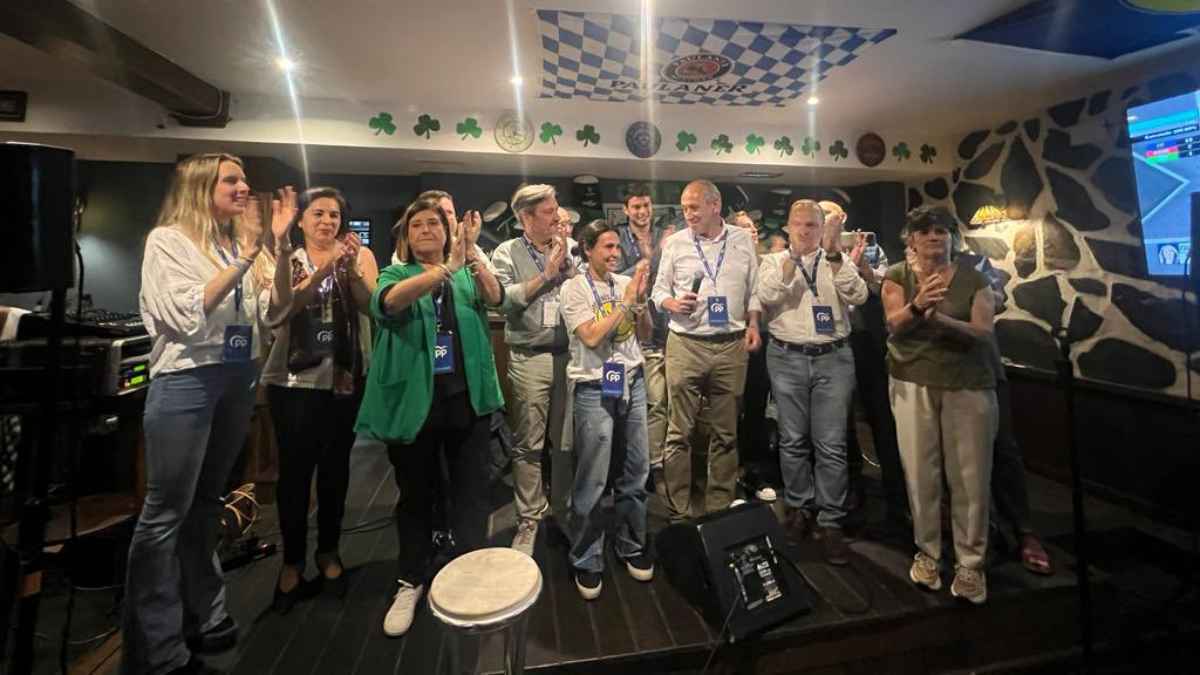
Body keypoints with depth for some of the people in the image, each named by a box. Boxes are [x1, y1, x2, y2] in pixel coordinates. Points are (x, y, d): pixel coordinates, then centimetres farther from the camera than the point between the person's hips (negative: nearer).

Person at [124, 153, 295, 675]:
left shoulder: (238, 242, 12)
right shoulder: (167, 239, -4)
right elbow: (187, 316, -16)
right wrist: (242, 261, -18)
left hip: (238, 379, 6)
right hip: (187, 380, -6)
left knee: (207, 501, 15)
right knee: (166, 512, -2)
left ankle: (204, 618, 27)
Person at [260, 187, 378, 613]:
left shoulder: (359, 255, 3)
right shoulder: (287, 260, 5)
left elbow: (372, 304, -13)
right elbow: (282, 308, -14)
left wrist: (350, 270, -29)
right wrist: (322, 271, -26)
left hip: (346, 378, 0)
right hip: (294, 380, 0)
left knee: (336, 468, 10)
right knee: (294, 470, 2)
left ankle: (329, 551, 29)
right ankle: (292, 561, 22)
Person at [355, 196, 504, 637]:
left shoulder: (468, 274, 8)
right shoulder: (396, 273, 3)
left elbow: (495, 298, -13)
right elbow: (385, 304, -21)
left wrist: (471, 254, -30)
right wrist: (447, 267, -32)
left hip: (466, 397, 1)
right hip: (414, 400, 0)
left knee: (470, 490, 8)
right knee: (416, 493, 13)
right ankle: (410, 581, 32)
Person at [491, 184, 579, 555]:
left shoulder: (568, 248, 11)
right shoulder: (507, 253, 2)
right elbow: (506, 298, -13)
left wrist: (566, 263, -5)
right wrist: (546, 273, -10)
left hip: (569, 354, 3)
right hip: (529, 358, -3)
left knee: (566, 439, 13)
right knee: (529, 443, 4)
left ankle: (564, 507, 30)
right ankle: (529, 518, 18)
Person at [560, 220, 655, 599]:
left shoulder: (625, 283, 8)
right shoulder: (575, 287, -5)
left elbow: (645, 334, 9)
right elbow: (591, 336, -16)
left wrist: (640, 299, -6)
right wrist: (626, 299, -13)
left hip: (632, 382, 5)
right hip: (594, 390, -4)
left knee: (635, 471, 11)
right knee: (592, 480, 1)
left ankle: (631, 546, 31)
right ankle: (586, 561, 19)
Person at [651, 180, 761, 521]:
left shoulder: (743, 239, 8)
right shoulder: (675, 242, 4)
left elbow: (753, 289, 13)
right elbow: (659, 289, 7)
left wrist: (753, 325, 2)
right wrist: (673, 304, -13)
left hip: (732, 345, 2)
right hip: (686, 345, -1)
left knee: (726, 432, 10)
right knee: (679, 432, 0)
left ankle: (720, 507, 25)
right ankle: (678, 512, 13)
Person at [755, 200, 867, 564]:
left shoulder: (839, 262, 8)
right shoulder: (774, 261, 6)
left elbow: (858, 295, -10)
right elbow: (765, 296, -13)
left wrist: (833, 253, -18)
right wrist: (793, 256, -19)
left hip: (833, 358, 0)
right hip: (787, 358, 0)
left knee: (831, 445, 1)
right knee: (793, 439, 9)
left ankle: (831, 521, 13)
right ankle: (798, 506, 26)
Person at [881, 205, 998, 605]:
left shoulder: (973, 279, 5)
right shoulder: (897, 276, 5)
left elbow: (984, 333, -6)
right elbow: (894, 325, -9)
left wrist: (941, 319, -24)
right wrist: (917, 306, -30)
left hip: (969, 385, 1)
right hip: (912, 382, 0)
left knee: (971, 476, 1)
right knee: (920, 472, 2)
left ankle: (971, 563, 14)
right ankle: (927, 552, 19)